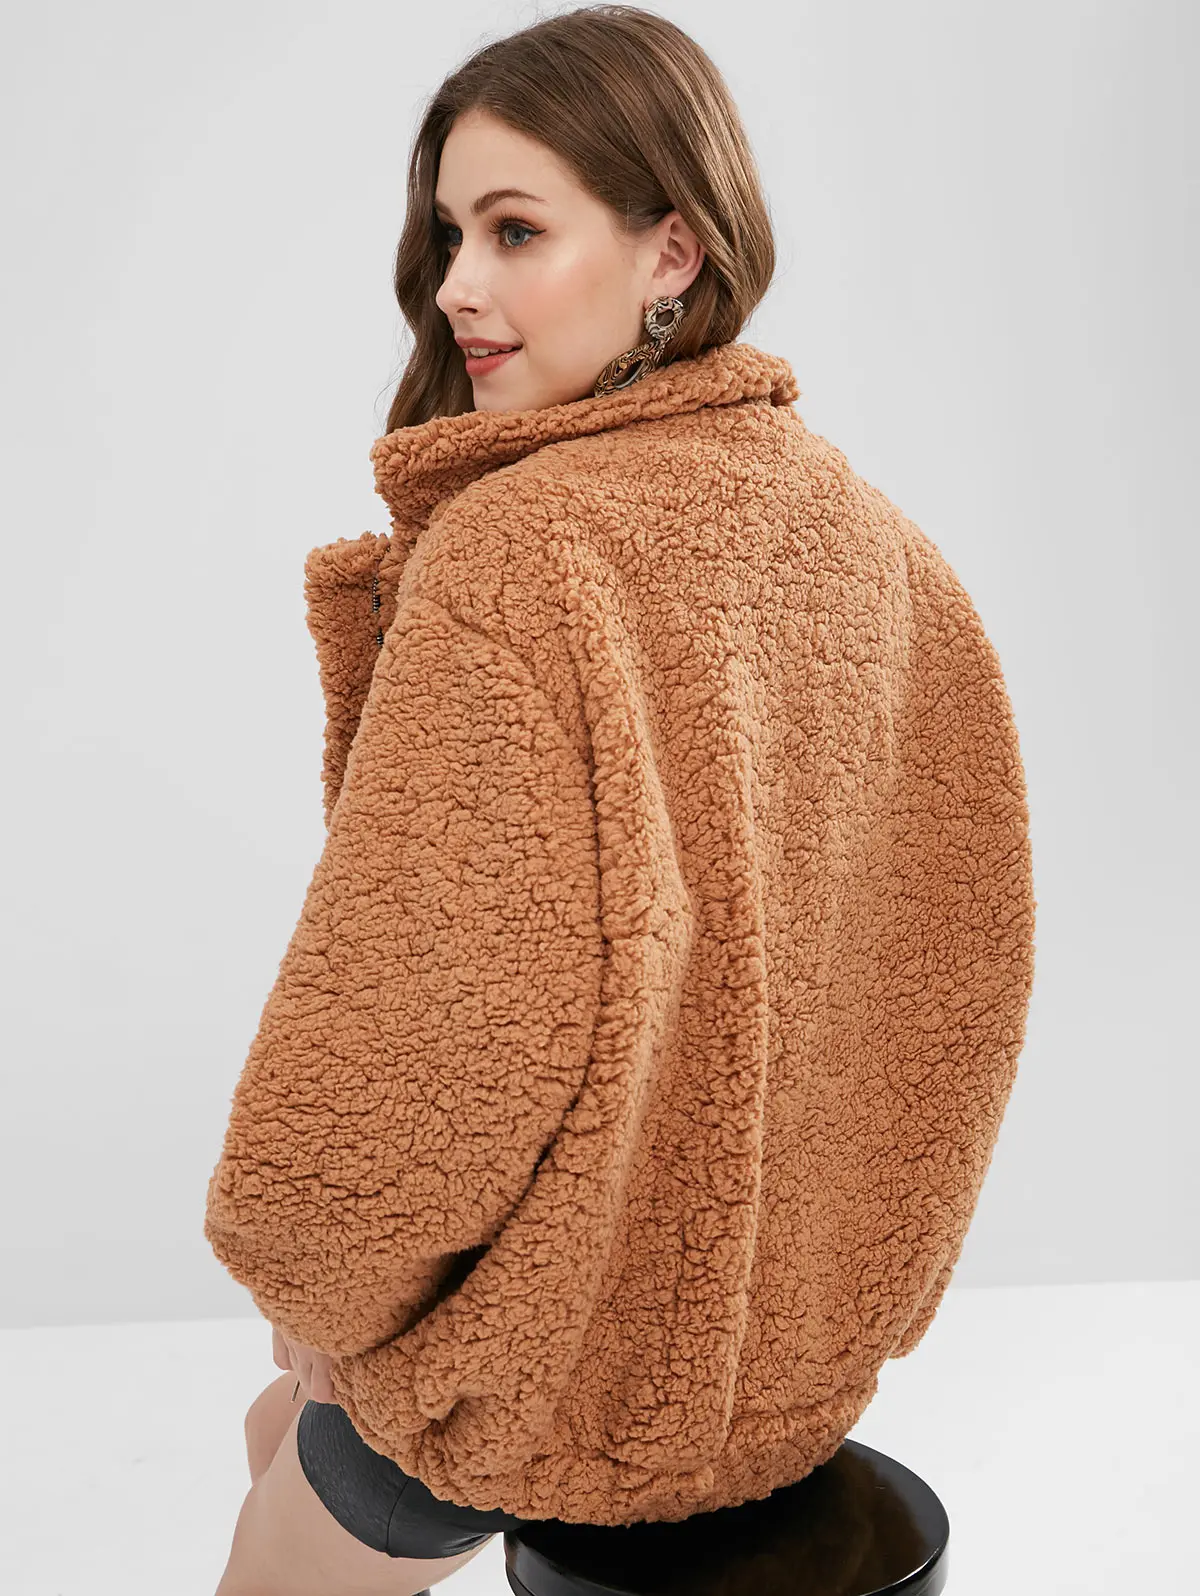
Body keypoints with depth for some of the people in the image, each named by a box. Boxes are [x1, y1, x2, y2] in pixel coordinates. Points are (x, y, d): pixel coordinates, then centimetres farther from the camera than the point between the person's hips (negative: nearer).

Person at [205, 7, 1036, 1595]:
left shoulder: (517, 552, -27)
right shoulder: (865, 528, -4)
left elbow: (435, 1011, -27)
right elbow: (957, 932, 5)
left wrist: (314, 1289, -7)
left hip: (572, 1358, -7)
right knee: (279, 1430, 30)